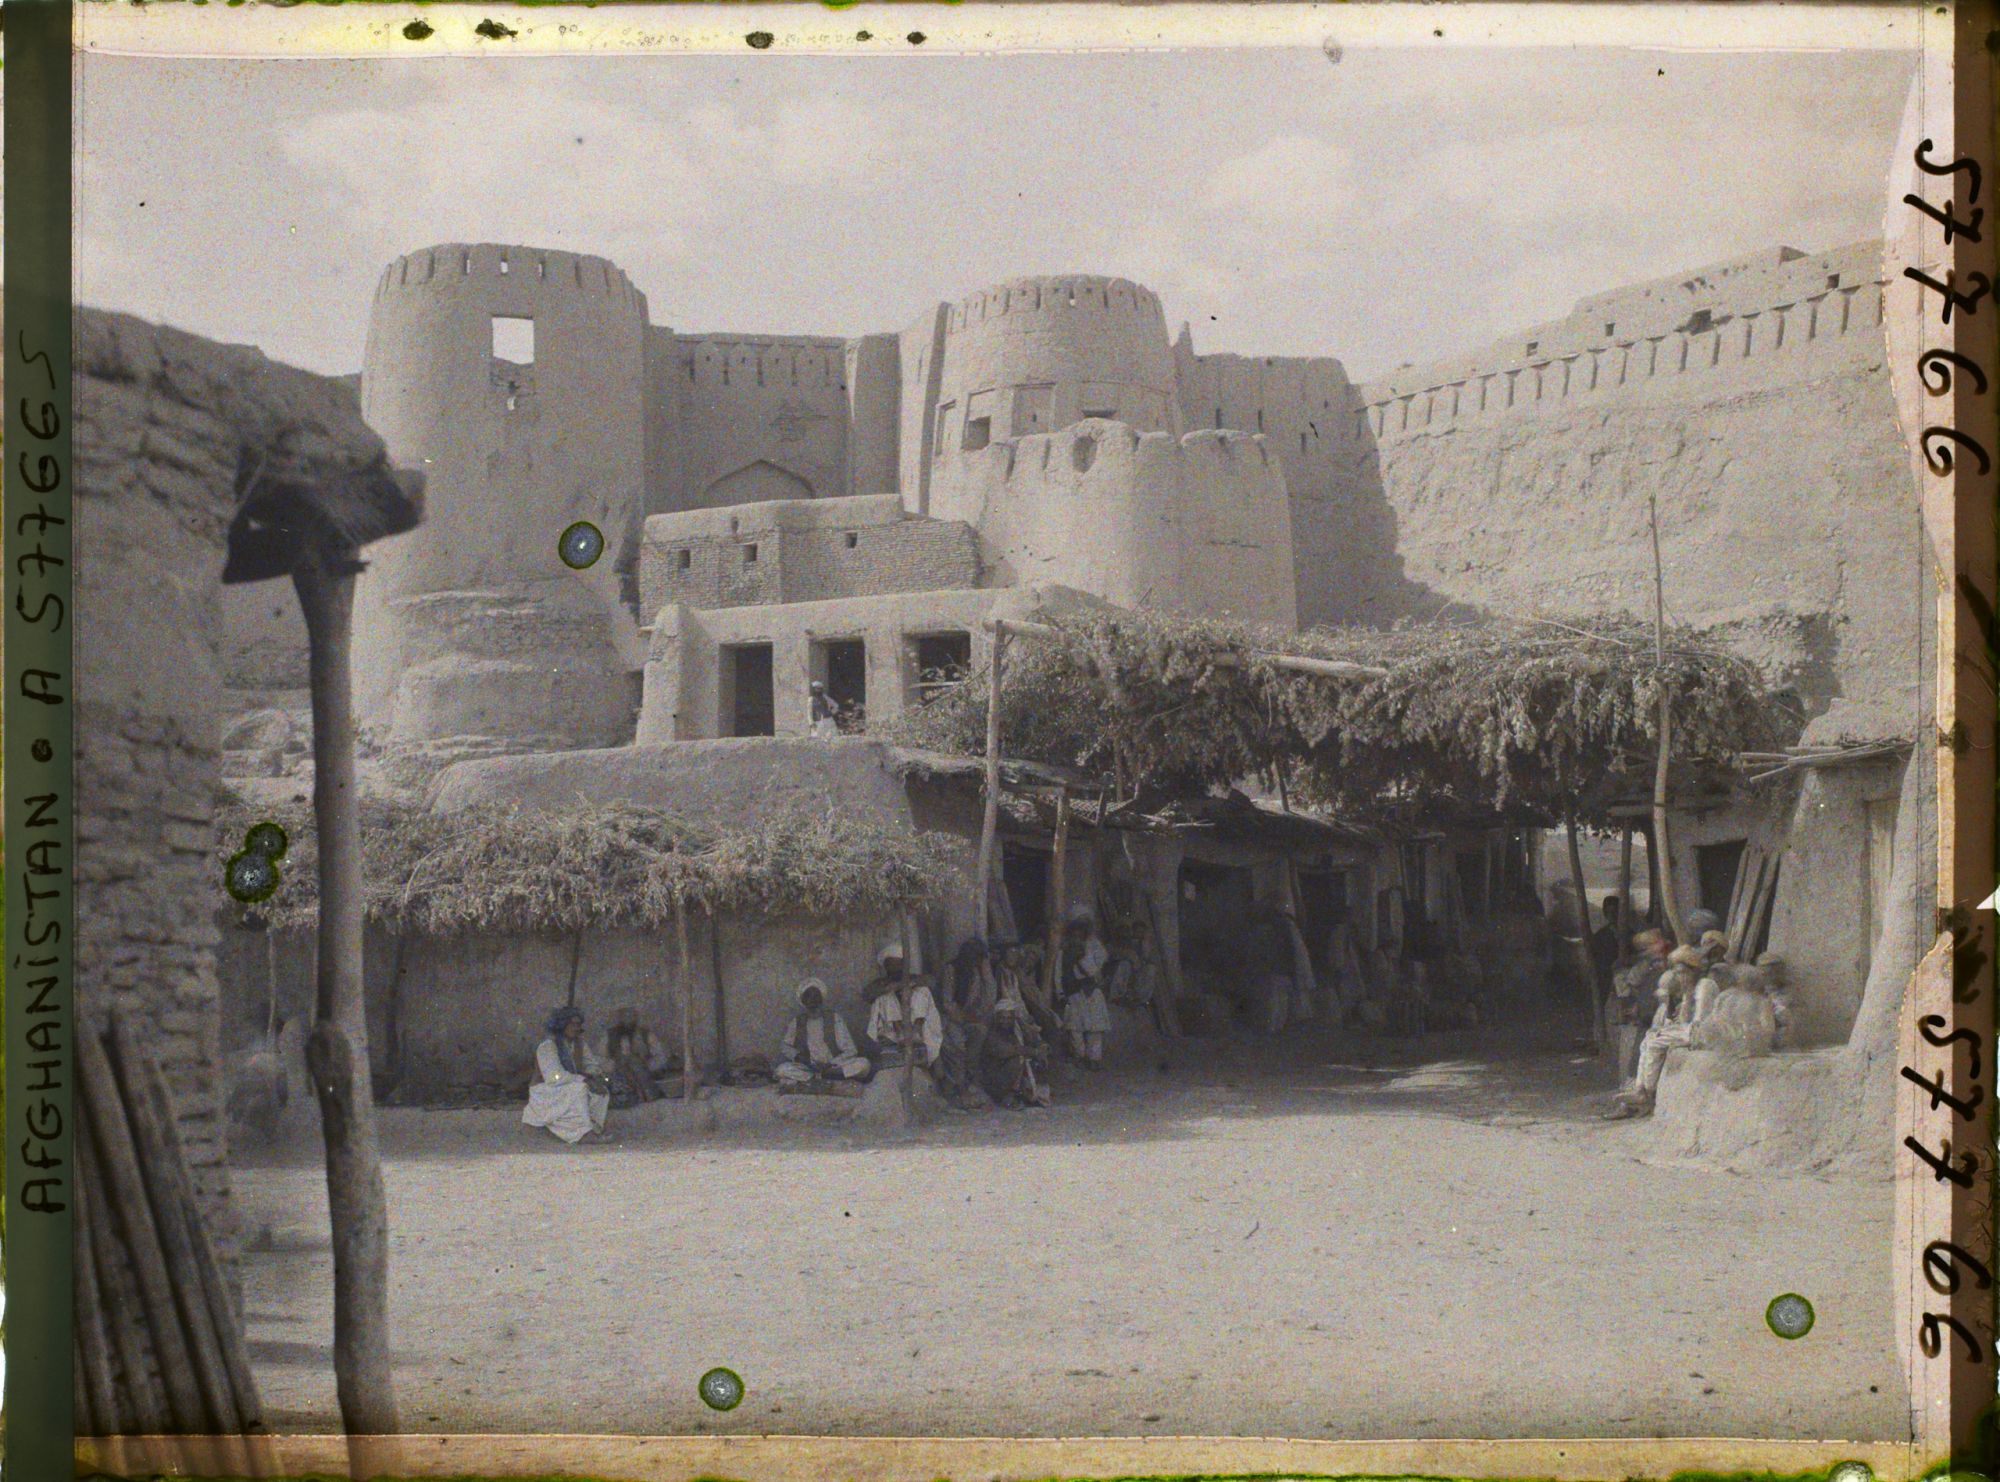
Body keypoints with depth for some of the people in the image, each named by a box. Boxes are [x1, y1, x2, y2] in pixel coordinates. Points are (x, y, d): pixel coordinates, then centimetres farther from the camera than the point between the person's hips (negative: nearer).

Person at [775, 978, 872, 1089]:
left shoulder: (834, 1018, 4)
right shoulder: (797, 1021, 9)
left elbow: (850, 1050, -1)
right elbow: (784, 1046, 16)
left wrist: (831, 1064, -16)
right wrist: (796, 1055, -6)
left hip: (834, 1066, 0)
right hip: (808, 1068, 0)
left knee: (863, 1064, -29)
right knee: (782, 1069, -28)